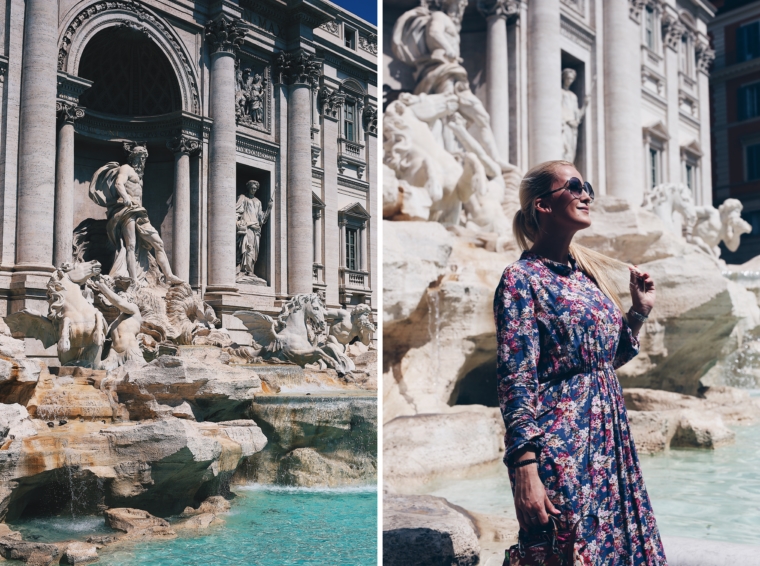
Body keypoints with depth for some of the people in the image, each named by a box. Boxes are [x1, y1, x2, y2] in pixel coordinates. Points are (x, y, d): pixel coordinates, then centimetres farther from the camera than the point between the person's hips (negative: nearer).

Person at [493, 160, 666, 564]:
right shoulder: (522, 279, -10)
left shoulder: (589, 272, 12)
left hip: (610, 438, 8)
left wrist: (639, 311, 10)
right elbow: (515, 381, -17)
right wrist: (525, 469, -22)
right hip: (560, 444, -7)